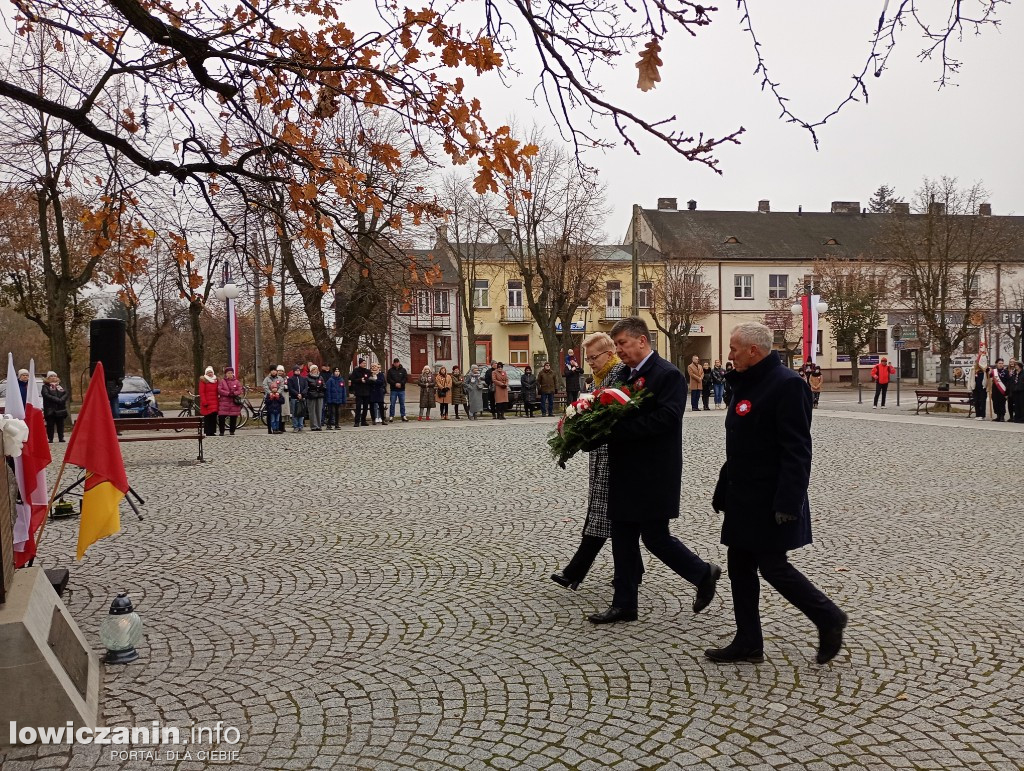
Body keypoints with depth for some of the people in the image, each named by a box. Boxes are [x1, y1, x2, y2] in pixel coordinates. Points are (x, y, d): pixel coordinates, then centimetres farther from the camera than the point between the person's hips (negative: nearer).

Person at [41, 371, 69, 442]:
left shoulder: (60, 386, 18)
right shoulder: (45, 386, 5)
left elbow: (66, 393, 5)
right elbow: (46, 395, -11)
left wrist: (62, 400, -14)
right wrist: (57, 400, -19)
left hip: (60, 409, 4)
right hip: (50, 409, -4)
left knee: (60, 424, 5)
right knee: (50, 425, -5)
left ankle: (61, 438, 9)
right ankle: (50, 439, -3)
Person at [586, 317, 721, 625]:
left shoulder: (668, 375, -13)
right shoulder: (629, 376, 13)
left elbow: (665, 419, -25)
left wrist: (614, 429, -25)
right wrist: (596, 434, -7)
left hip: (654, 475, -8)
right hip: (625, 474, 8)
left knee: (655, 537, -1)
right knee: (622, 539, 11)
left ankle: (704, 574, 23)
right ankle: (624, 605, 21)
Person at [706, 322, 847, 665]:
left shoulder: (787, 383, -16)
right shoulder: (746, 384, 13)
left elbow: (796, 450, -21)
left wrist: (788, 502, -24)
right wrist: (723, 491, 18)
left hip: (771, 501, -9)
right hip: (743, 499, 10)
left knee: (772, 566, -2)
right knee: (740, 568, 11)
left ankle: (829, 618, 20)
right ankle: (748, 643, 21)